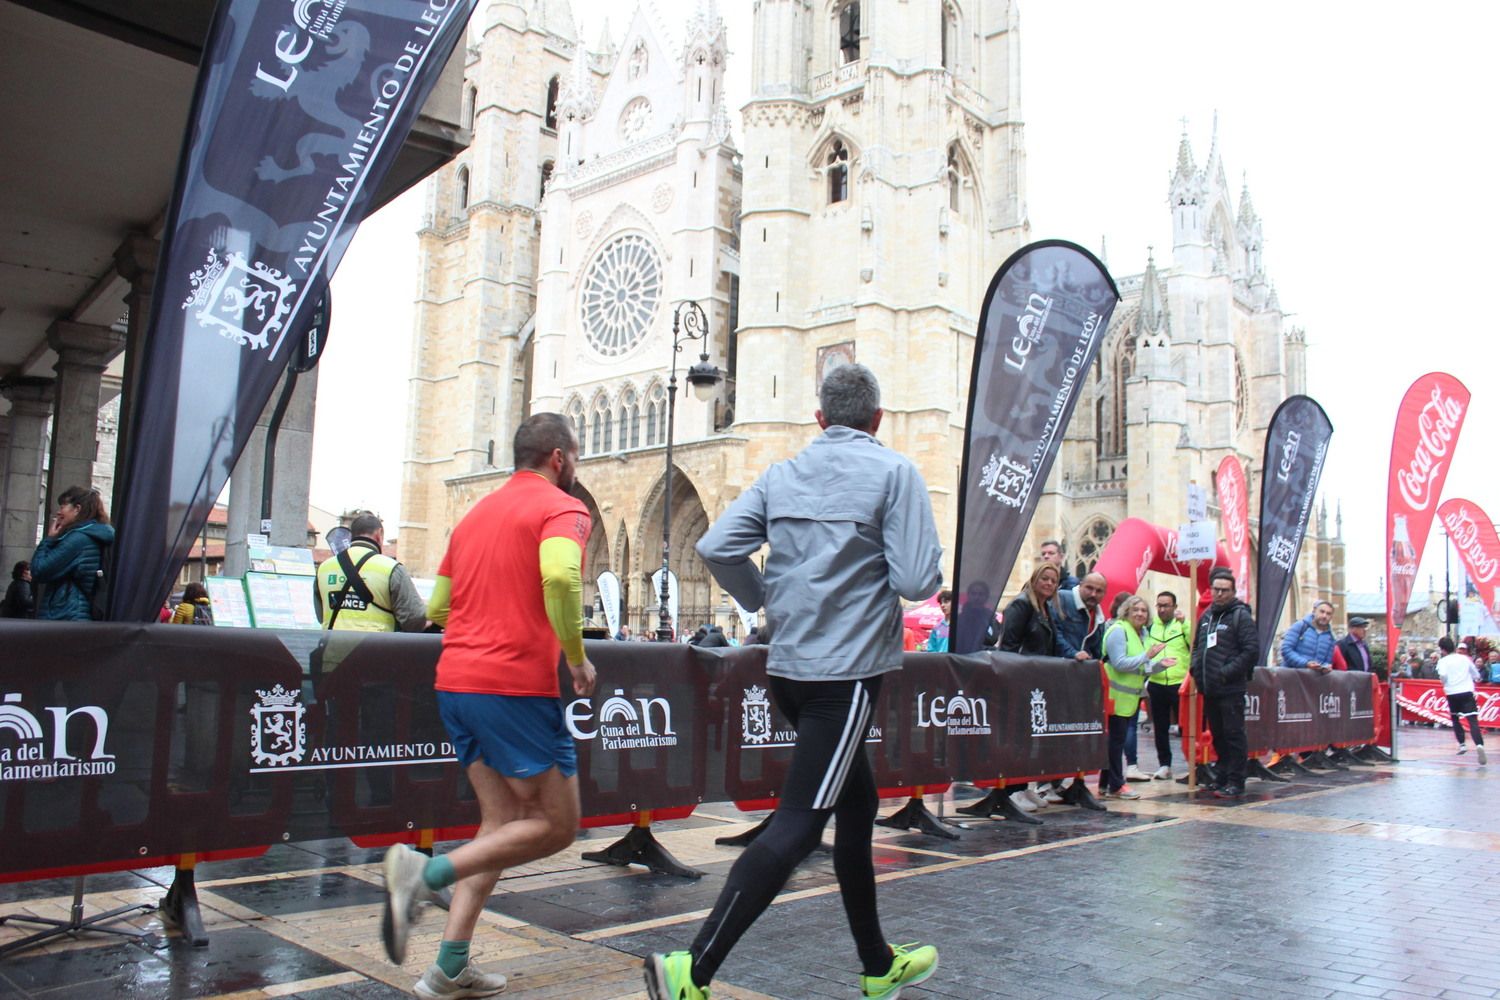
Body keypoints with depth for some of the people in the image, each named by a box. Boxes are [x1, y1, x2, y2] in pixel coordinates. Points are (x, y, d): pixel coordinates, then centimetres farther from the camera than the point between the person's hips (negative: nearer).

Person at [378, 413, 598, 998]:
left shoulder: (475, 515, 19)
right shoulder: (562, 508, -5)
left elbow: (436, 607, 22)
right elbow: (560, 575, -26)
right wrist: (577, 657, -14)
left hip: (455, 681, 8)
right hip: (516, 685, -8)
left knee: (503, 822, 15)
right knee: (556, 825, 3)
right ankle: (428, 873, -11)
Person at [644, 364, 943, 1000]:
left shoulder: (781, 476, 8)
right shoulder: (895, 474, -6)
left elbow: (716, 547, -3)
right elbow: (917, 581, -14)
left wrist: (765, 600, 13)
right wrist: (928, 565, 9)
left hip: (788, 665, 7)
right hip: (849, 670, -7)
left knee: (857, 803, 20)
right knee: (798, 824, -6)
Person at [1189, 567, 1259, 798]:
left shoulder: (1241, 616, -6)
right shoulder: (1206, 616, 16)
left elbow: (1252, 650, -14)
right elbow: (1197, 646, 25)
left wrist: (1226, 673, -18)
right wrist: (1196, 669, 7)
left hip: (1231, 689, -7)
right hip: (1209, 688, 7)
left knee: (1233, 735, -4)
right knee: (1218, 735, 15)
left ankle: (1235, 782, 1)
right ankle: (1223, 777, 26)